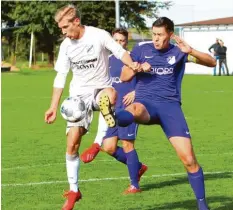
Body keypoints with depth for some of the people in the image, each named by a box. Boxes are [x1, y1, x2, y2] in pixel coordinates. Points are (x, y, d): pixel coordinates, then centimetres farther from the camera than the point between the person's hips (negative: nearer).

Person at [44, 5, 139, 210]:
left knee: (110, 95, -43)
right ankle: (74, 190, 9)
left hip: (100, 89, -4)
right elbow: (60, 77, 8)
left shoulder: (99, 35, -11)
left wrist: (133, 65, -31)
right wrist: (54, 107, 6)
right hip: (79, 95, 4)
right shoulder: (66, 46, 2)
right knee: (72, 143, -5)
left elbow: (120, 52, -8)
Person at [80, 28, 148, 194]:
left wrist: (135, 93, -18)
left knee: (127, 144, -6)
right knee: (109, 147, 1)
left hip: (129, 106, -6)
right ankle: (138, 167, 21)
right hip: (113, 108, 6)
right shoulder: (108, 60, 13)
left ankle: (134, 185, 5)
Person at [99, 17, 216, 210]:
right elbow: (124, 77, 14)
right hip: (146, 102, -1)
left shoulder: (178, 52, 8)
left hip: (170, 106, 1)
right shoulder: (142, 49, 9)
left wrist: (190, 51, -17)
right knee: (135, 109, -42)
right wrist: (137, 68, -8)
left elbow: (212, 62, 0)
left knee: (188, 158, -10)